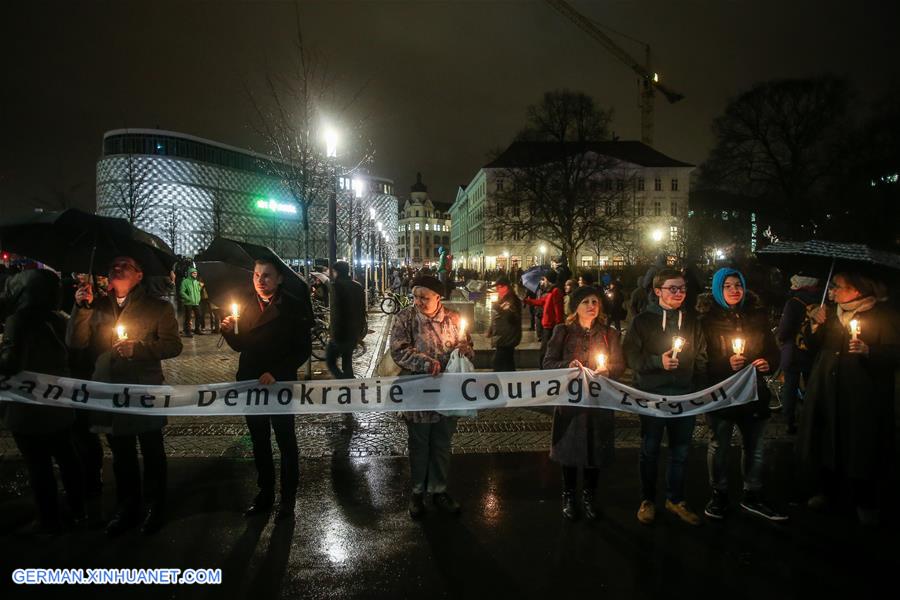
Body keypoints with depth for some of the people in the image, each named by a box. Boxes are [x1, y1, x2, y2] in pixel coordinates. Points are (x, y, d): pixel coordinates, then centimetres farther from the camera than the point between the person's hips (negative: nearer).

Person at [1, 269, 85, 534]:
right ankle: (77, 509, 29)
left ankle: (49, 520, 17)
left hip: (29, 408, -6)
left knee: (39, 466, 6)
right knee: (67, 457, 16)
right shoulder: (57, 319, 1)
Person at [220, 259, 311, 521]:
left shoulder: (294, 308, -10)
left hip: (281, 383, -4)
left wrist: (276, 373, -21)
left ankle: (288, 498, 21)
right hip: (251, 382, 5)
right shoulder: (245, 303, 3)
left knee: (285, 441, 8)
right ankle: (265, 494, 27)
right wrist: (229, 331, -14)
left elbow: (303, 350, -11)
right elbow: (241, 346, 7)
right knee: (259, 441, 14)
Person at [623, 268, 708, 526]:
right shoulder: (643, 320, -4)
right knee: (650, 450, 9)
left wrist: (700, 389, 5)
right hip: (652, 395, -3)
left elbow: (701, 358, 11)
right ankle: (647, 500, 23)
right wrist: (658, 361, -21)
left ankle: (675, 499, 28)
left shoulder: (691, 321, 8)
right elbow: (631, 356, -8)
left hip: (685, 396, 3)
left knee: (680, 450, 11)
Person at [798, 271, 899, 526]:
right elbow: (814, 346, 13)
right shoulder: (831, 313, 11)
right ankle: (826, 489, 29)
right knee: (826, 441, 11)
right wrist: (815, 324, -3)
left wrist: (868, 351, -28)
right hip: (827, 392, 5)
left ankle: (866, 502, 21)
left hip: (864, 397, -5)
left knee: (862, 447, 2)